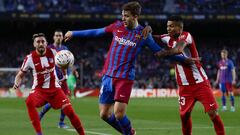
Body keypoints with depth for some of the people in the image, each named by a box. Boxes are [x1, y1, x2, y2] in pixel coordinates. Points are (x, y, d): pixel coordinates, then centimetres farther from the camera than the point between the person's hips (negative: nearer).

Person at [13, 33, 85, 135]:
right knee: (29, 102, -34)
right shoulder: (30, 58, -12)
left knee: (69, 111, -9)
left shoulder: (52, 52, -6)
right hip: (39, 89, -2)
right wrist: (17, 83, -22)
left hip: (55, 88, 2)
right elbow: (20, 74, -1)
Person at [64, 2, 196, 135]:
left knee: (119, 113, -17)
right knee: (104, 114, 3)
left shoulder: (143, 34, -4)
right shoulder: (117, 26, 5)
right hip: (108, 75, 4)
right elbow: (96, 32, 18)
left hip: (125, 78, -4)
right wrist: (74, 33, 25)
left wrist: (184, 59, -3)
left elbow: (160, 52, 1)